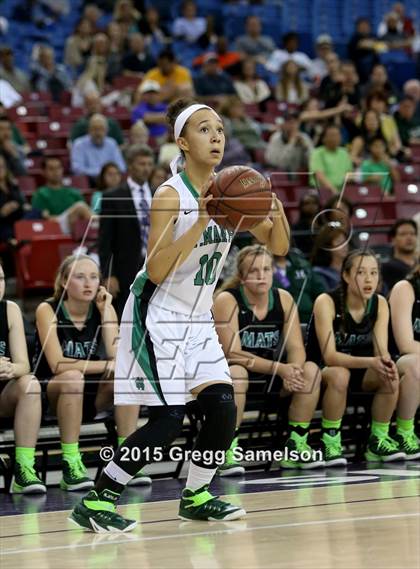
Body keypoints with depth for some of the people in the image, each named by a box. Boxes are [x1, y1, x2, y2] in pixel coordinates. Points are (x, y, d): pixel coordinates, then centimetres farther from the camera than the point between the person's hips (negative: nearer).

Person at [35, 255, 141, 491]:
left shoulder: (103, 309, -2)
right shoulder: (48, 310, -13)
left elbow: (118, 358, -15)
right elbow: (57, 365, -24)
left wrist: (106, 312, -17)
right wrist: (106, 365, -26)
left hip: (92, 395, 4)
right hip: (52, 394, -4)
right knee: (73, 378, -36)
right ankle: (71, 467, -33)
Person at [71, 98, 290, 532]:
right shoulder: (170, 195, -17)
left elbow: (278, 246, 5)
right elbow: (156, 272, -24)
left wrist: (275, 210, -16)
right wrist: (201, 223, -32)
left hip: (197, 319, 7)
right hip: (157, 316, -7)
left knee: (223, 408, -3)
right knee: (168, 419, -13)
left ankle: (196, 496, 17)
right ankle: (95, 502, -5)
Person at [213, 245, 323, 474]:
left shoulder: (283, 299, 0)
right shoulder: (227, 300, -15)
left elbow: (296, 347, -4)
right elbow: (233, 354, -22)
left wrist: (292, 371, -29)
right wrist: (280, 368, -30)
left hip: (271, 378, 5)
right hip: (229, 372, -5)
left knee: (310, 371, -19)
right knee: (236, 374, -38)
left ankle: (296, 445, -10)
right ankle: (228, 450, -31)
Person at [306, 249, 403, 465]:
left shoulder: (380, 303, -7)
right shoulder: (327, 302, -22)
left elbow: (381, 350, -13)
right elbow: (329, 356, -29)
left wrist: (386, 363, -39)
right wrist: (370, 362, -44)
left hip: (358, 370, 4)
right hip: (321, 371, -4)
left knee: (389, 376, -25)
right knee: (339, 375, -37)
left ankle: (378, 440, -8)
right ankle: (330, 441, -22)